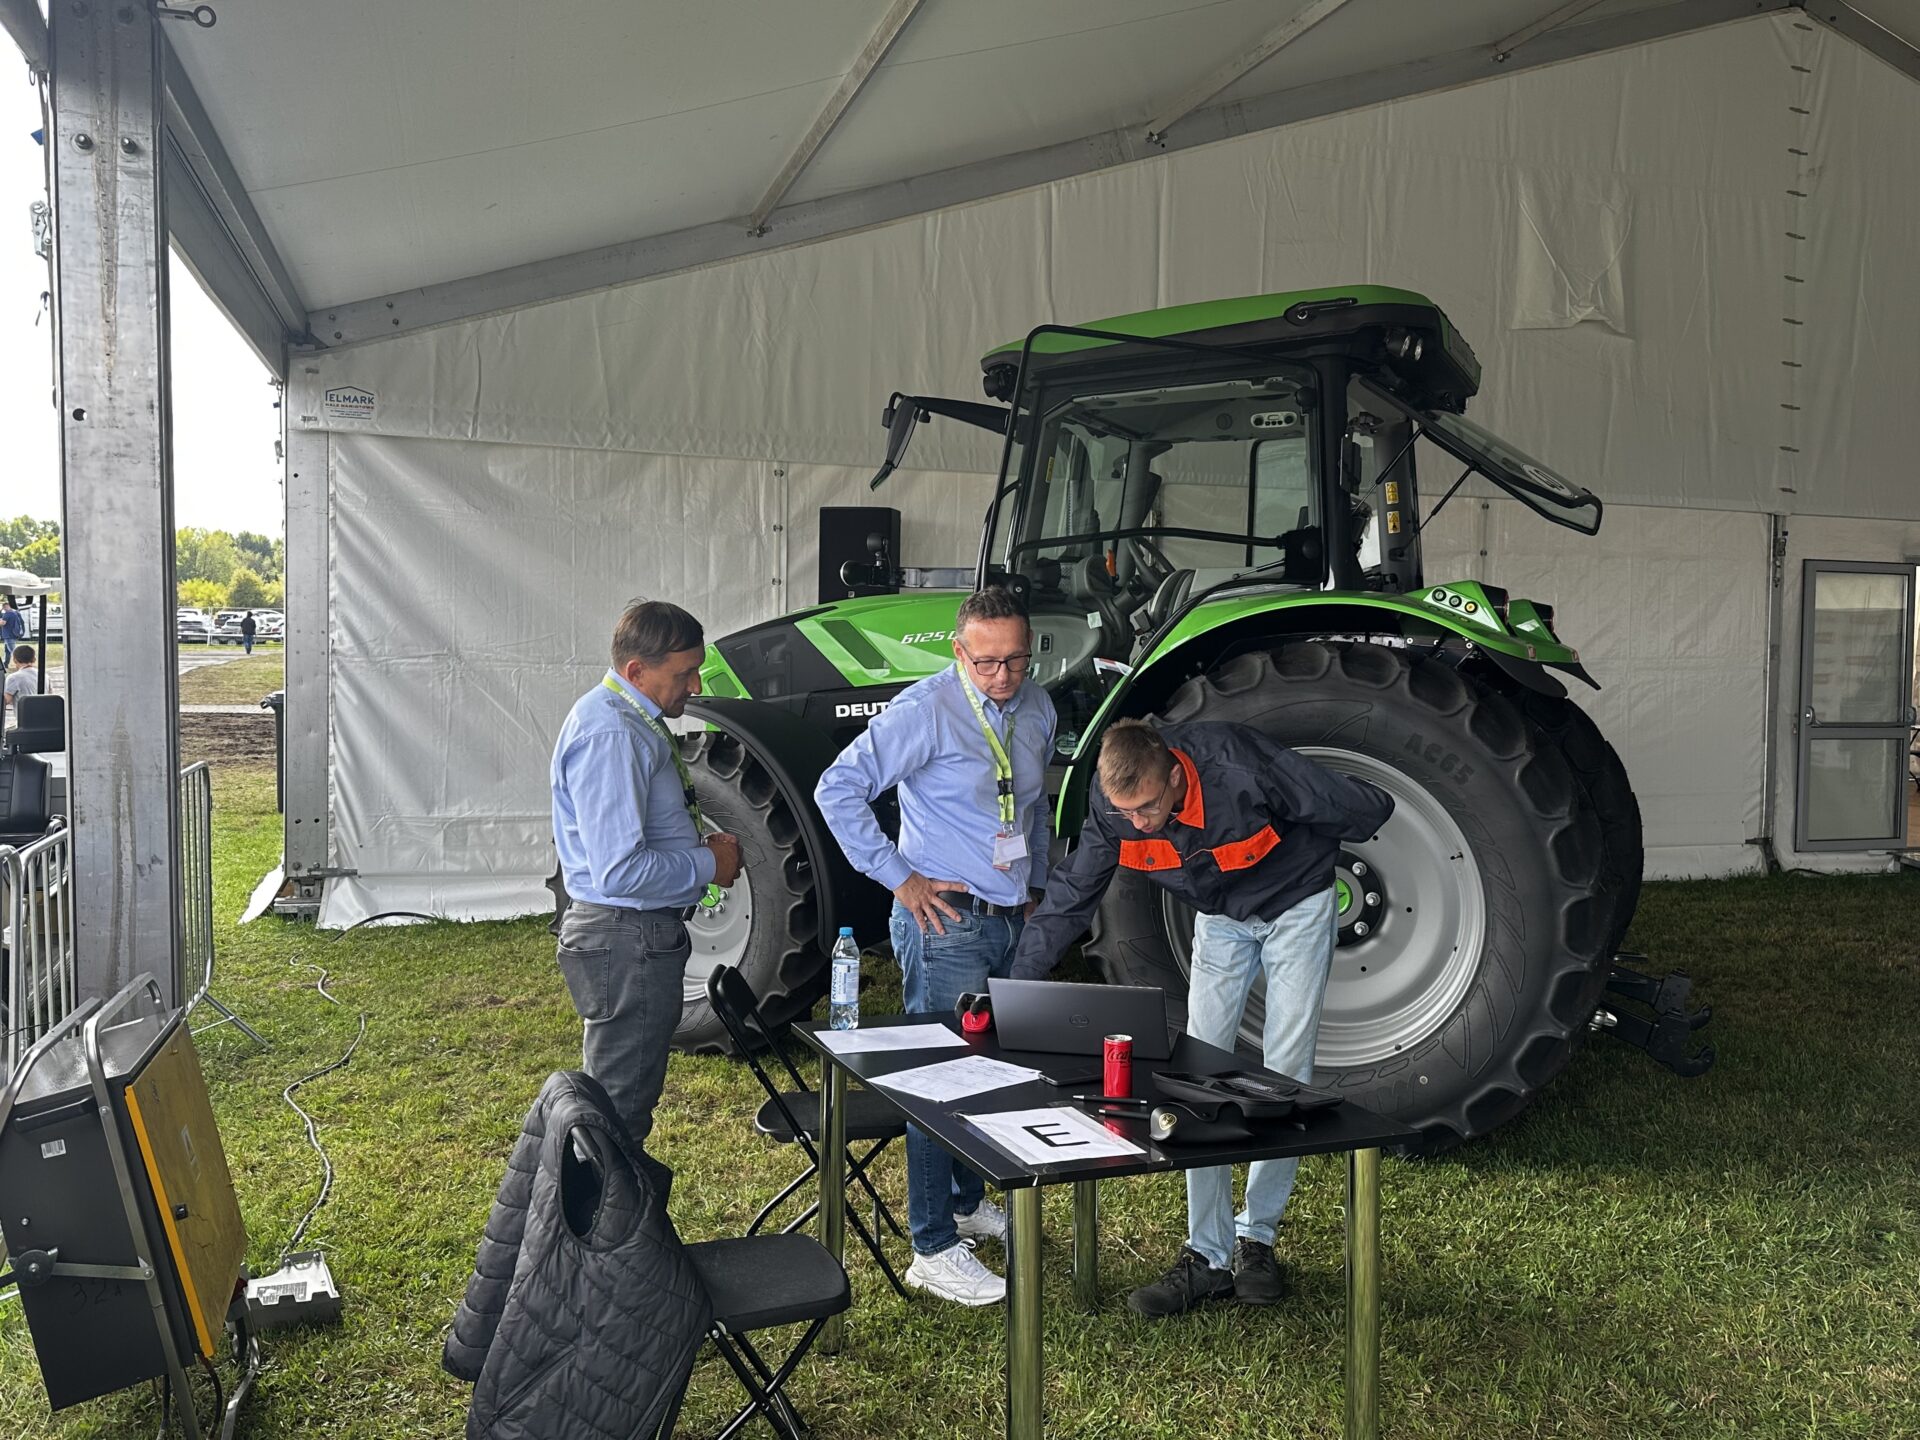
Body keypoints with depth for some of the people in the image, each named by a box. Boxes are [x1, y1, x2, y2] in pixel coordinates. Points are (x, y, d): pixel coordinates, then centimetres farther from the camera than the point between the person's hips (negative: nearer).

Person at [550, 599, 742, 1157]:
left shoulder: (632, 719, 11)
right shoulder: (610, 735, -23)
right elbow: (619, 871, -28)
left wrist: (703, 846, 8)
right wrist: (708, 866, -14)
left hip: (643, 937, 11)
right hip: (627, 941, -11)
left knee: (620, 1100, 20)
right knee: (619, 1110, 1)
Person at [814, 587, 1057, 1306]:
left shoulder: (1036, 709, 8)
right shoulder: (926, 709, -15)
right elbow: (839, 789, -17)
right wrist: (899, 877, -17)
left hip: (1008, 919, 7)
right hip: (945, 922, -7)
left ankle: (967, 1201, 35)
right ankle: (933, 1248, 4)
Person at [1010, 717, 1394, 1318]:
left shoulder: (1241, 771, -38)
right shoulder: (1113, 803, -24)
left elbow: (1369, 809, -24)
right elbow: (1067, 901, -13)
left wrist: (1309, 849, -3)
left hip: (1296, 905, -3)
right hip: (1220, 920, 4)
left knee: (1286, 1076, -3)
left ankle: (1256, 1238, 13)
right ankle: (1208, 1256, 4)